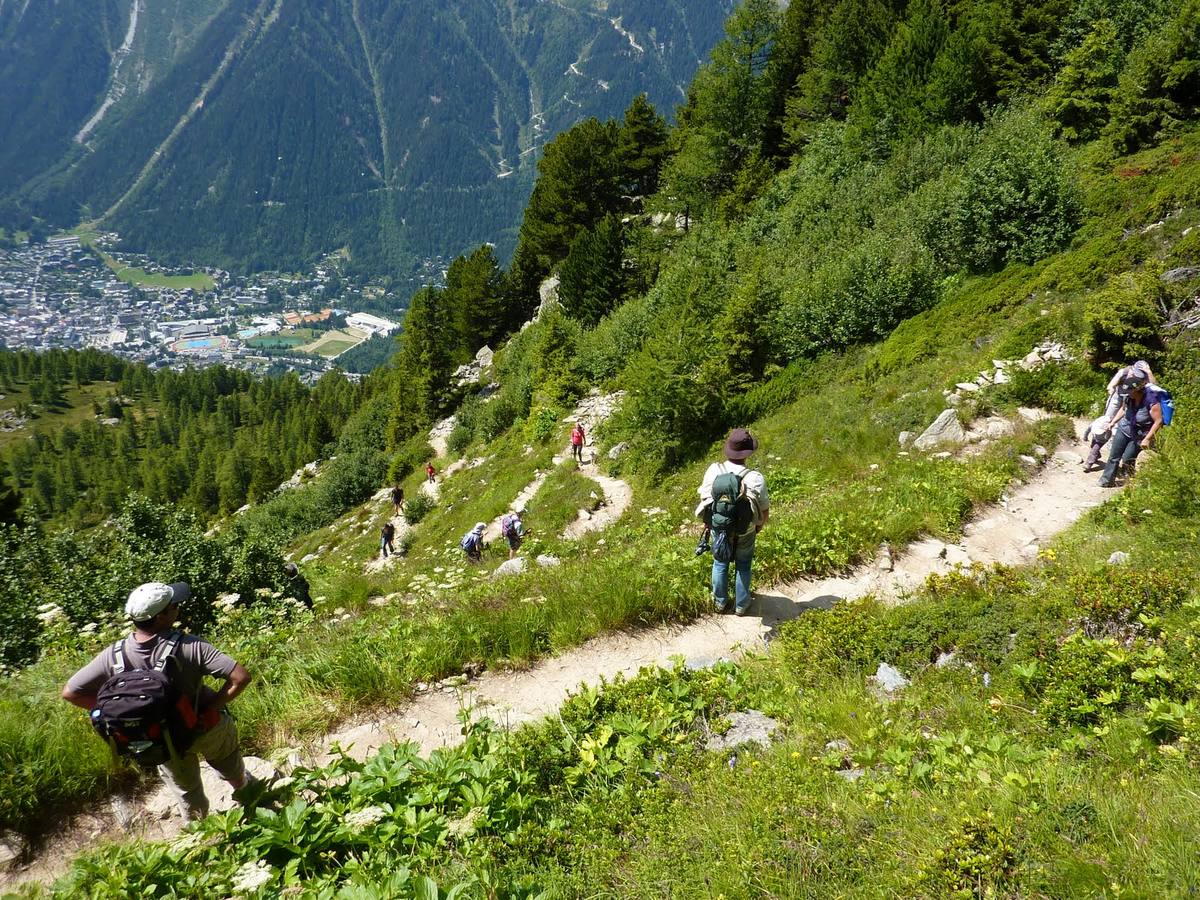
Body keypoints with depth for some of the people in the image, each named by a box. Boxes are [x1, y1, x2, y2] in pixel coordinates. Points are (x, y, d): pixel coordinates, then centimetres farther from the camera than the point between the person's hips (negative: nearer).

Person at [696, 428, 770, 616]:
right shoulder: (755, 478, -26)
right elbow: (765, 510, -15)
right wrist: (760, 526, 8)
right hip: (745, 533, -2)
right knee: (743, 566, 22)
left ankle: (720, 602, 40)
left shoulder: (713, 470, -20)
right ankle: (741, 605, 37)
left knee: (720, 564, 25)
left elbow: (704, 499, -6)